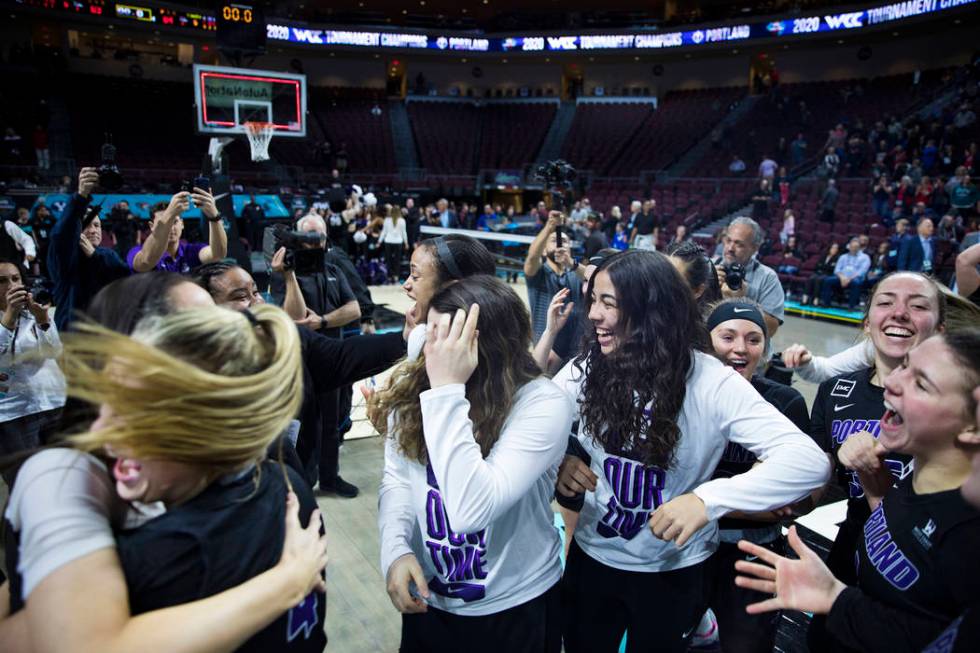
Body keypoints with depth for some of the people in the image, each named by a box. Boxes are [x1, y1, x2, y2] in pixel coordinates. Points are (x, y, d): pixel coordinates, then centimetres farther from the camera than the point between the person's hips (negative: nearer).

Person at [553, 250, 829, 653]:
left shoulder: (709, 382, -21)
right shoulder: (586, 368, -11)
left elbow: (809, 461, -28)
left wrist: (708, 499, -40)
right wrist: (556, 461, -25)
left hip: (673, 571, -2)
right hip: (592, 556, 3)